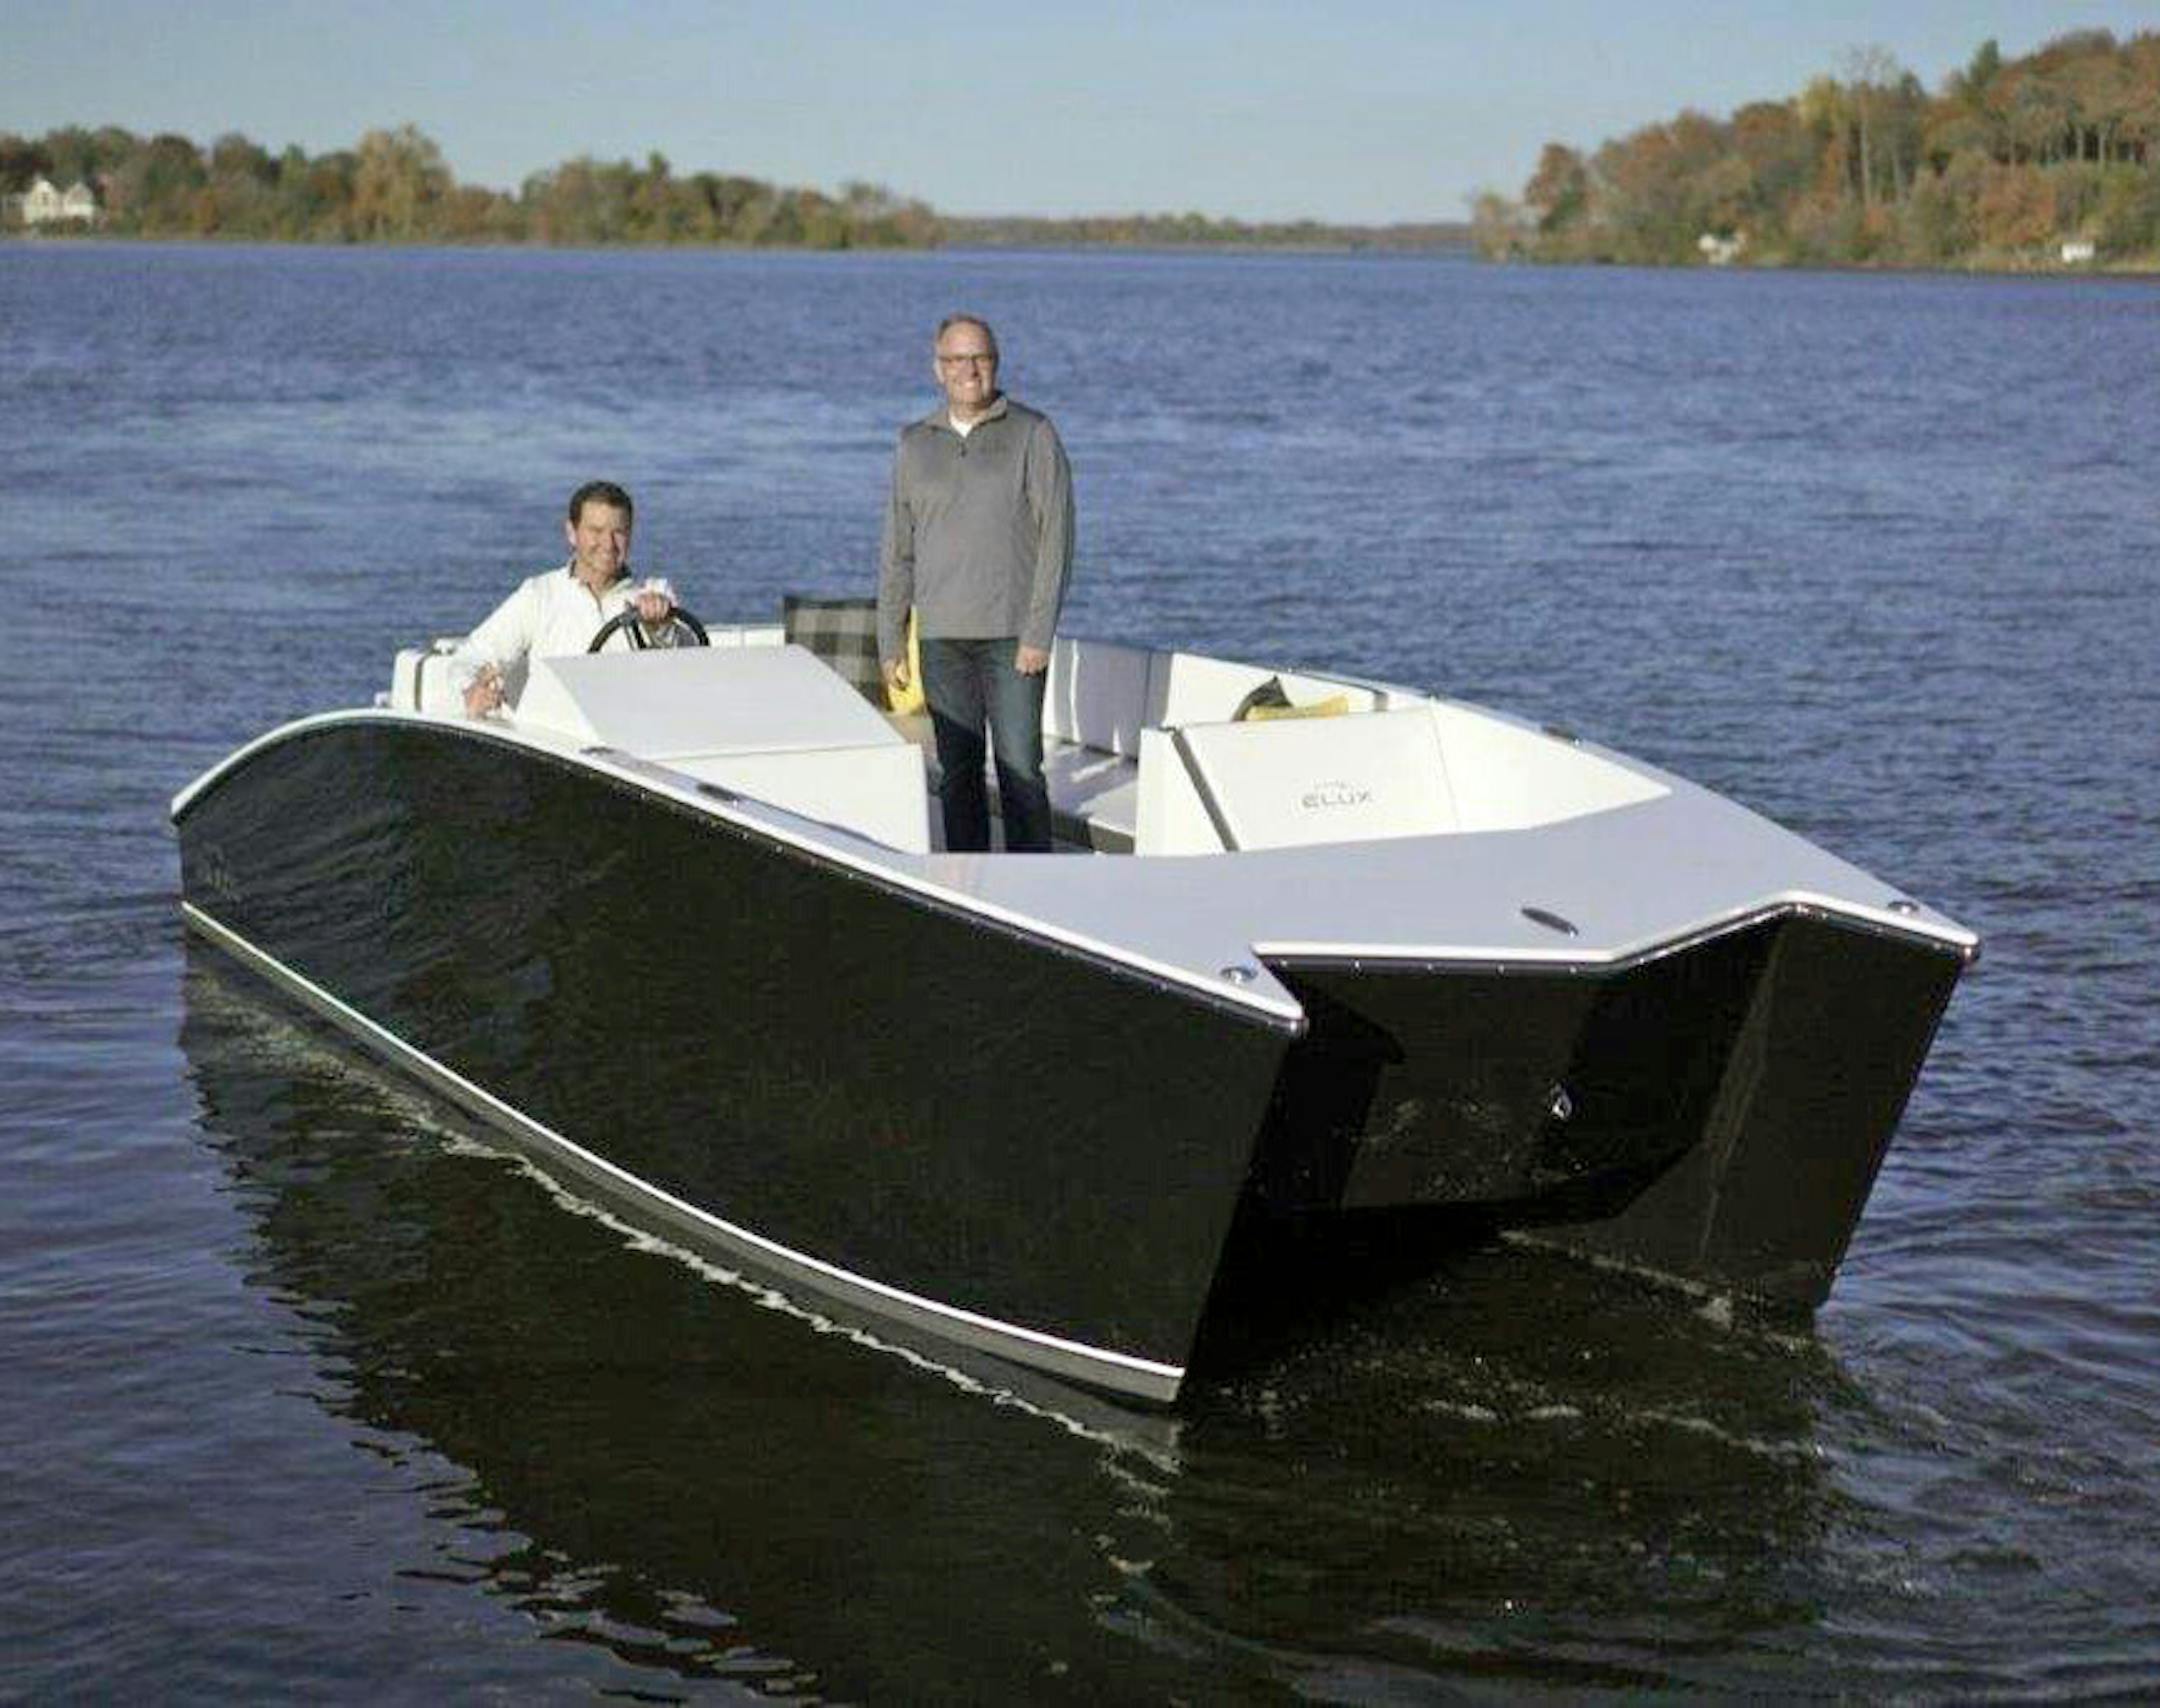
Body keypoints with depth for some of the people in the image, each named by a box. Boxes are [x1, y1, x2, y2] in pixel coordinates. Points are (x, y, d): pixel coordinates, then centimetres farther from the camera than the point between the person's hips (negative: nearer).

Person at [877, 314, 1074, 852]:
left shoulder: (1033, 435, 0)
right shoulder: (915, 444, 11)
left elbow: (1056, 536, -5)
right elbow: (897, 551, 15)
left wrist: (1039, 633, -12)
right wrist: (891, 641, 10)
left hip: (1012, 633, -3)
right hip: (941, 636, 3)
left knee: (1020, 768, -6)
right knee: (957, 772, 6)